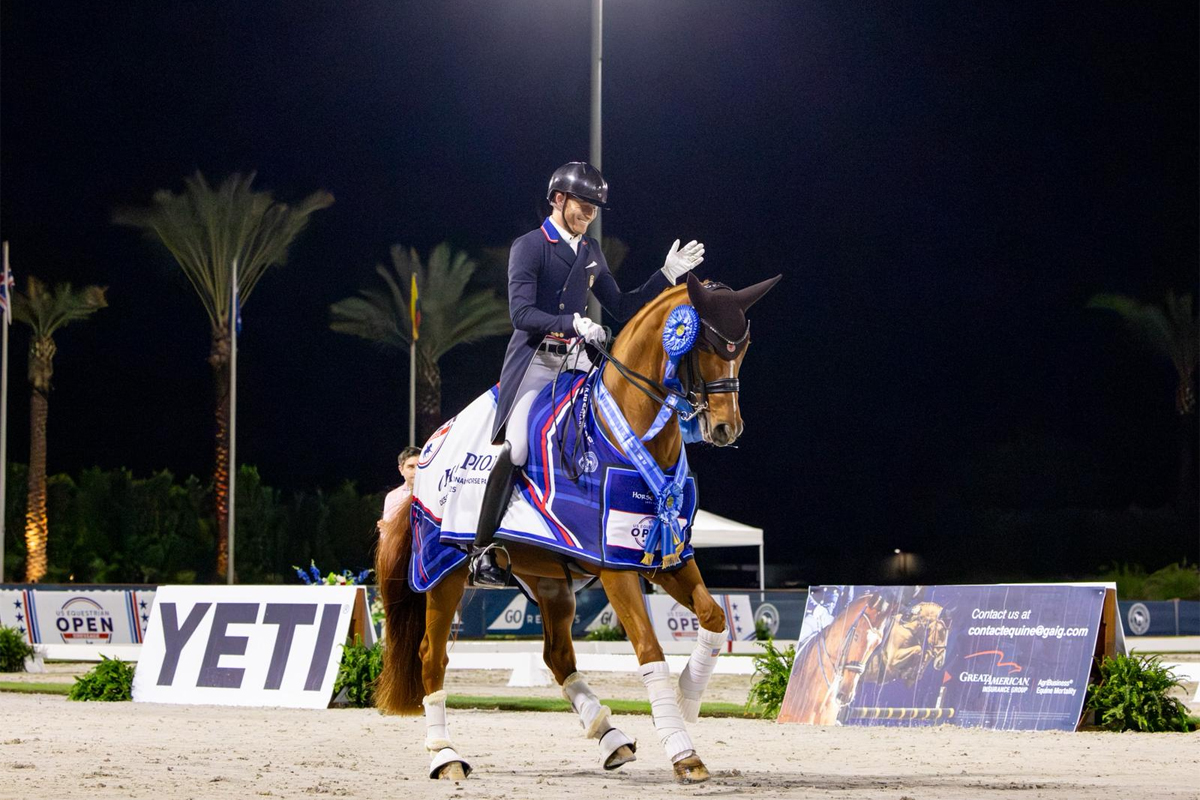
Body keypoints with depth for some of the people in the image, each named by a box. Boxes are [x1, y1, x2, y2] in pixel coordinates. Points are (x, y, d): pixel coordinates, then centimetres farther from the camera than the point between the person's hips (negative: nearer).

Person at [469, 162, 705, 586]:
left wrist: (667, 275, 10)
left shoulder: (591, 252, 15)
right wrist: (572, 323, -29)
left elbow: (621, 307, 19)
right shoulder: (528, 247, -4)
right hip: (535, 361, -6)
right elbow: (521, 313, -15)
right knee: (515, 448, -19)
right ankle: (482, 552, -15)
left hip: (577, 361, 6)